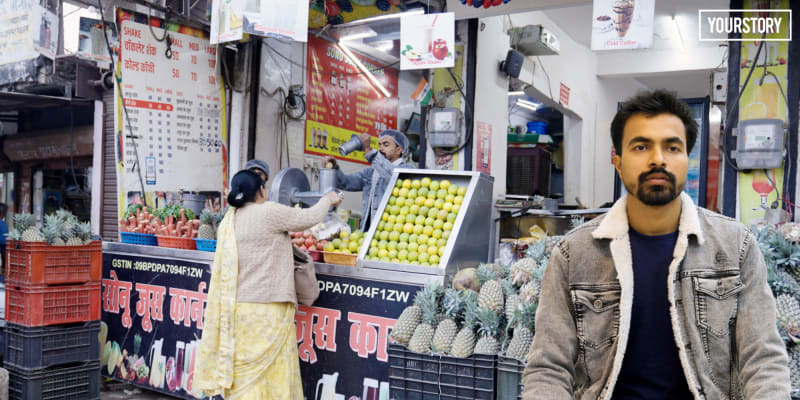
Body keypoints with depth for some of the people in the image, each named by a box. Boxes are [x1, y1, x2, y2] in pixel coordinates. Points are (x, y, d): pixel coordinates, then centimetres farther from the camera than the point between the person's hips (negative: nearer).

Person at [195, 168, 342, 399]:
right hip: (267, 308, -7)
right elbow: (311, 218, -4)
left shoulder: (228, 221, 9)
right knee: (272, 369, 3)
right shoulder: (270, 212, -11)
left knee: (244, 368, 12)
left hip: (236, 307, 7)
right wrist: (328, 200, 16)